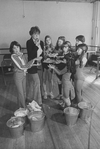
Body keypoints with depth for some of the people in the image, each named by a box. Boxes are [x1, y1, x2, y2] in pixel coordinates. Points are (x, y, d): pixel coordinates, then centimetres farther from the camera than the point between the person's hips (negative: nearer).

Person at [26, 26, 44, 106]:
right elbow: (30, 54, -21)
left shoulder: (41, 42, 4)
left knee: (33, 81, 18)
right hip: (32, 64, -6)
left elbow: (42, 53, 9)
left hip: (38, 64, 6)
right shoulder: (29, 42, -11)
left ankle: (30, 97, 35)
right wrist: (36, 46, -22)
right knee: (37, 82, -4)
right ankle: (38, 101, 10)